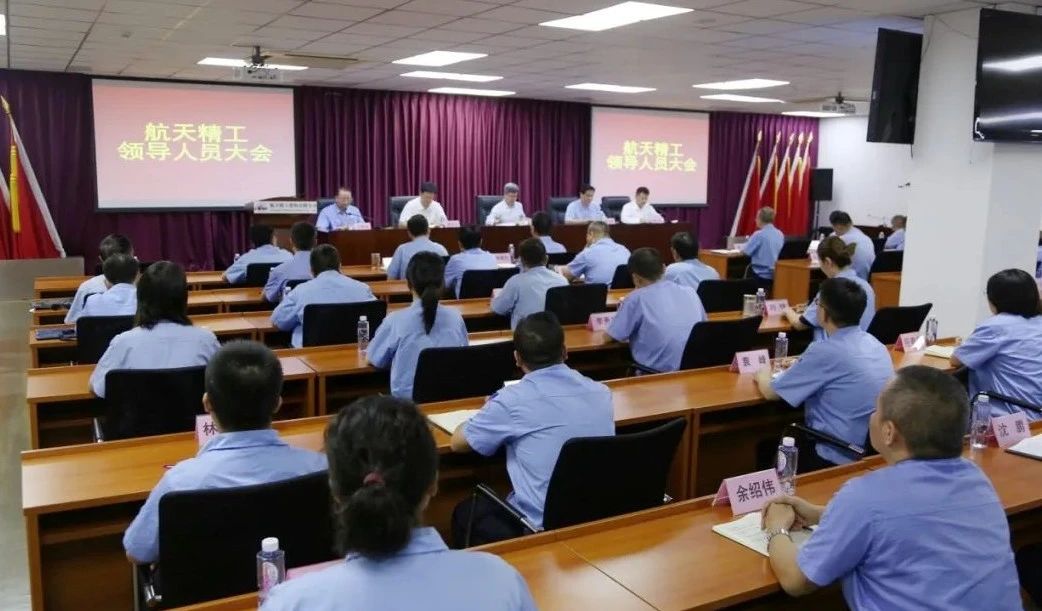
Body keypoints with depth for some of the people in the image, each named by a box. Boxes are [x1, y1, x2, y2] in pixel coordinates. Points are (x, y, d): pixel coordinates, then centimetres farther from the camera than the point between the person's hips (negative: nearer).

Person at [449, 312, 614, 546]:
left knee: (464, 512, 25)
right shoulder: (602, 393, -1)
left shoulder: (513, 400, -16)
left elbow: (458, 442, 0)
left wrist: (490, 413, 18)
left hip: (541, 527, -5)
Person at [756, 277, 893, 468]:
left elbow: (770, 392, -7)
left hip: (840, 458, -7)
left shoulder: (825, 351, -20)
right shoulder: (875, 343, 3)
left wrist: (762, 375, 13)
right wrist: (800, 367, 28)